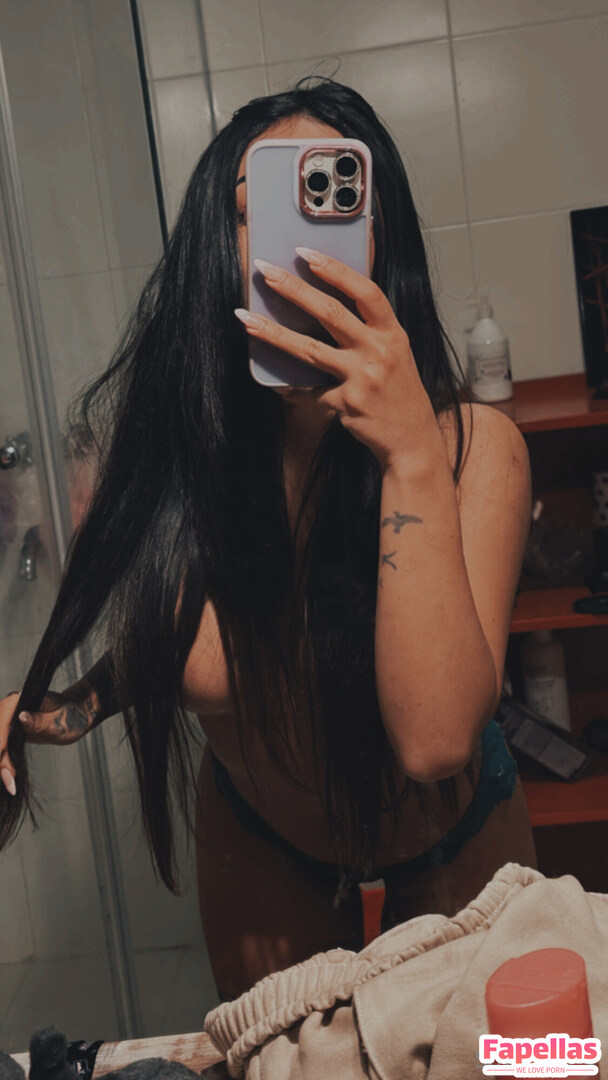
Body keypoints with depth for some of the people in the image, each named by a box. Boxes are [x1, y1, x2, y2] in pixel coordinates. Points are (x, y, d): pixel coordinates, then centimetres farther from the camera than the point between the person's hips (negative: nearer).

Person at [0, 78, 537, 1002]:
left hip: (454, 844, -1)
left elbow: (435, 741, -42)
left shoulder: (473, 445, -30)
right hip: (257, 841, 2)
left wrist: (413, 455, -48)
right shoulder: (161, 448, -23)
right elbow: (166, 641, -2)